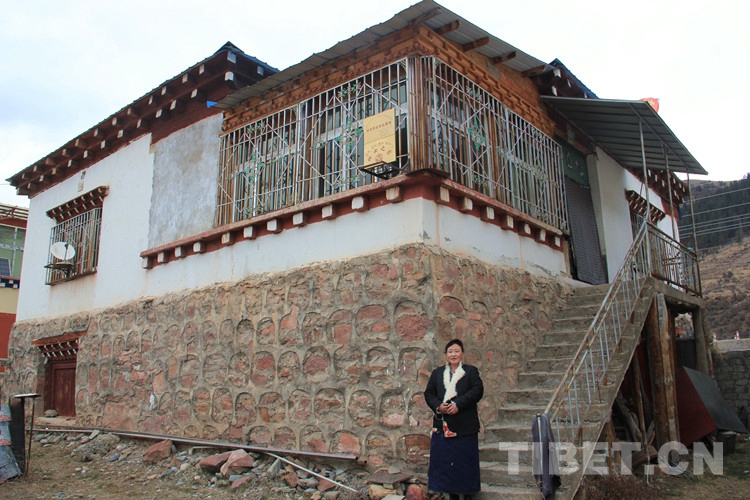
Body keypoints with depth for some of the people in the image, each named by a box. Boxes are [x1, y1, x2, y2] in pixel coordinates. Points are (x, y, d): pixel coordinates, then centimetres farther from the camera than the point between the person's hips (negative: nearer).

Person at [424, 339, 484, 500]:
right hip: (443, 425, 3)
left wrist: (458, 404, -16)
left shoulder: (471, 371, 7)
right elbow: (429, 393, 9)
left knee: (466, 460, 2)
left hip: (465, 425, -2)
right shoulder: (437, 373, 15)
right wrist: (438, 406, -11)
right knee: (445, 461, 4)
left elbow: (478, 391, -7)